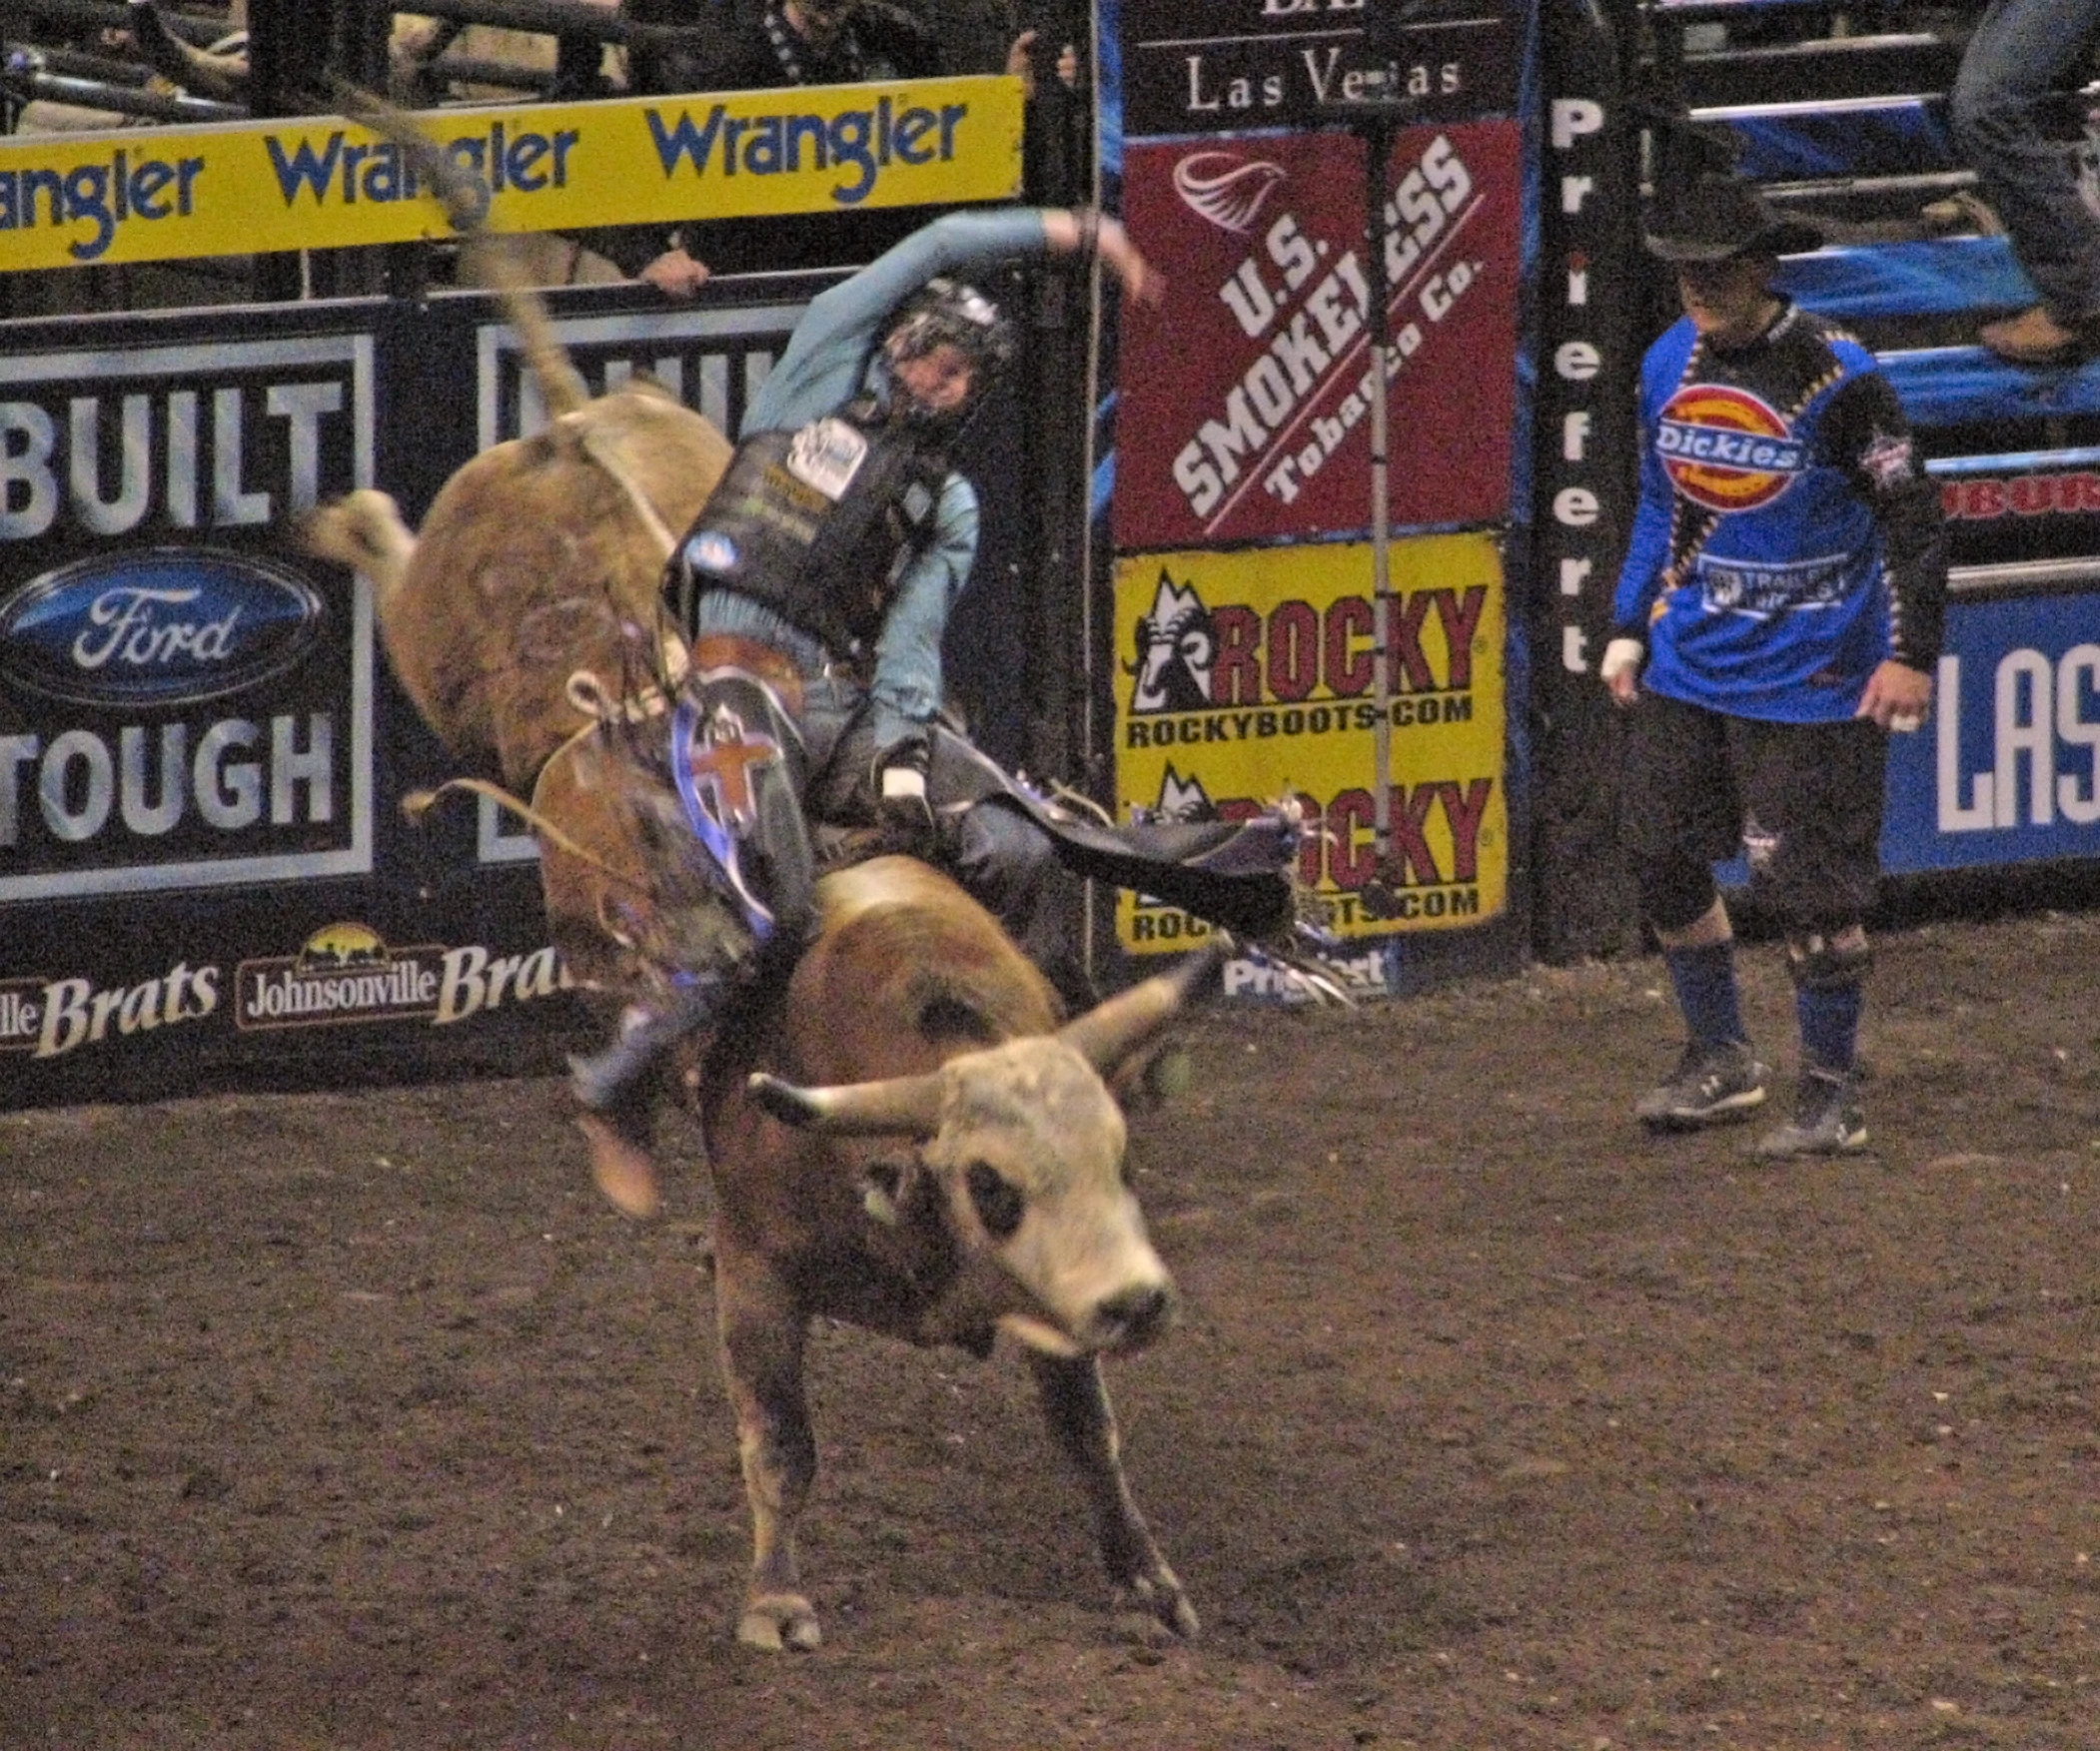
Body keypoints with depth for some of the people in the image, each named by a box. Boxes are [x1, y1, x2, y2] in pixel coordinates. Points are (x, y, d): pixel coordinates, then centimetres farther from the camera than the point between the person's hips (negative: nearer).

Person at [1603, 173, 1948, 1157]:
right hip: (1687, 663, 6)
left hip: (1810, 675, -6)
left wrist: (1911, 654, -12)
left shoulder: (1833, 377, -14)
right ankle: (1720, 1063, 26)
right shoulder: (1668, 366, 5)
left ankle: (1830, 1095, 7)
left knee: (1807, 884, -5)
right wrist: (1629, 628, 15)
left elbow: (1911, 516, -9)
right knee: (1661, 858, 8)